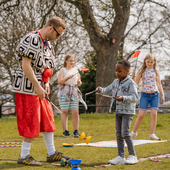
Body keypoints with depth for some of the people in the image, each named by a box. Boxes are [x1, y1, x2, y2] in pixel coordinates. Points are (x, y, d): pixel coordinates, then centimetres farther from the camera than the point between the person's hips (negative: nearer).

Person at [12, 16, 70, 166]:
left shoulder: (47, 44, 14)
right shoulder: (32, 39, -16)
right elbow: (25, 65, -21)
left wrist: (46, 83, 6)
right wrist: (37, 86, -21)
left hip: (38, 87, 10)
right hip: (27, 87, -10)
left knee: (47, 118, 12)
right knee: (32, 121, -5)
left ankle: (51, 153, 21)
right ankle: (24, 156, 6)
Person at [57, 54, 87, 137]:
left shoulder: (75, 70, 16)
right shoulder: (63, 70, 2)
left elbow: (79, 83, 19)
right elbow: (59, 81, -11)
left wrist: (79, 82, -4)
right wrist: (68, 78, -23)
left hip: (74, 93, 4)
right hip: (64, 93, -4)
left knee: (75, 112, -3)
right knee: (65, 112, -2)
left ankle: (76, 131, -1)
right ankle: (65, 131, 1)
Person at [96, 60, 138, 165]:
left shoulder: (131, 83, -12)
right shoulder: (116, 82, 12)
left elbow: (134, 97, -20)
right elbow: (109, 90, 20)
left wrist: (123, 98, -35)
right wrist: (102, 90, -2)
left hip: (128, 112, -8)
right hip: (118, 111, 8)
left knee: (125, 133, -15)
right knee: (119, 134, 8)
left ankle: (133, 156, -7)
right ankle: (121, 157, 15)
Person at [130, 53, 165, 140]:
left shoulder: (156, 71, 7)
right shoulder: (141, 71, 2)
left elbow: (159, 84, 11)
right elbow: (136, 83, 1)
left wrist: (162, 95, 7)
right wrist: (133, 76, -16)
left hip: (154, 95, 2)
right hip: (144, 95, -1)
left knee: (154, 114, -5)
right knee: (141, 115, -2)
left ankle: (152, 134, 1)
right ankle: (134, 132, 15)